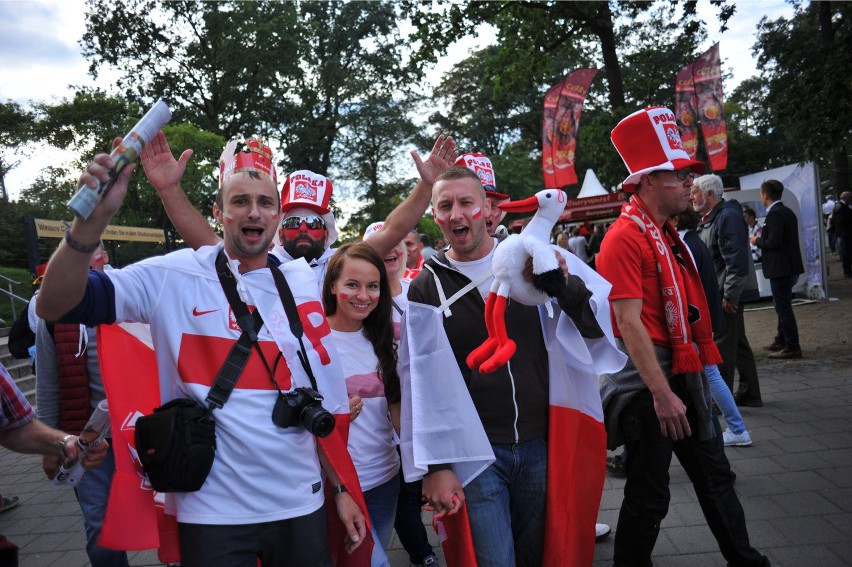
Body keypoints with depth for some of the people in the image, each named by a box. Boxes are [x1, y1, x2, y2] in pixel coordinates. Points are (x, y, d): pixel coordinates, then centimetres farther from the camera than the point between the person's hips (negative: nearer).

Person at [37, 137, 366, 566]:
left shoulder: (302, 286, 1)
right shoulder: (175, 276, -7)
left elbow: (327, 400, 6)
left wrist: (341, 488, 7)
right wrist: (92, 219, -29)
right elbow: (55, 306, -14)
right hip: (212, 513, -2)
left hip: (300, 506, 3)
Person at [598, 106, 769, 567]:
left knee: (715, 475, 21)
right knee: (650, 493, 3)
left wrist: (700, 372, 17)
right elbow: (629, 323, -23)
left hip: (684, 372, 9)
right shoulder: (624, 238, -17)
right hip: (649, 377, -9)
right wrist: (661, 394, -23)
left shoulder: (665, 234, 13)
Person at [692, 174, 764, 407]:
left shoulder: (728, 216, -17)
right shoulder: (710, 218, 15)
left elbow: (736, 259, -23)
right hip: (721, 292, 10)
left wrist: (729, 295, -23)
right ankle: (749, 394, 26)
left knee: (722, 346, -5)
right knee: (738, 344, 16)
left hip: (729, 293, -10)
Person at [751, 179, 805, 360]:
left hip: (781, 268, -10)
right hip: (789, 266, 10)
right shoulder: (787, 211, 13)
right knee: (783, 305, 19)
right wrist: (763, 237, 14)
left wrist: (758, 241, -8)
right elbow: (783, 238, 15)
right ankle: (781, 341, 30)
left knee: (783, 307, -4)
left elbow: (774, 242, -25)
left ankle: (792, 347, 1)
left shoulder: (774, 214, -18)